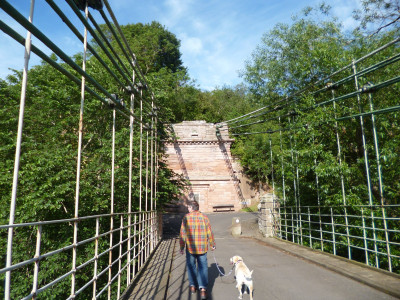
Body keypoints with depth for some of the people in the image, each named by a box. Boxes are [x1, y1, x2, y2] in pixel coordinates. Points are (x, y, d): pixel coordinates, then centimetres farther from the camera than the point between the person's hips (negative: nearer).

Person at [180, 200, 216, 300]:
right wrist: (212, 244, 14)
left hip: (190, 247, 0)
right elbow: (209, 233, 1)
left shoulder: (186, 217, -7)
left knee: (191, 266, 17)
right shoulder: (204, 217, -2)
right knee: (203, 267, 6)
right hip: (202, 247, 1)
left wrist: (182, 247, 3)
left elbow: (182, 234, -6)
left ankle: (193, 286, 26)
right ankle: (203, 289, -2)